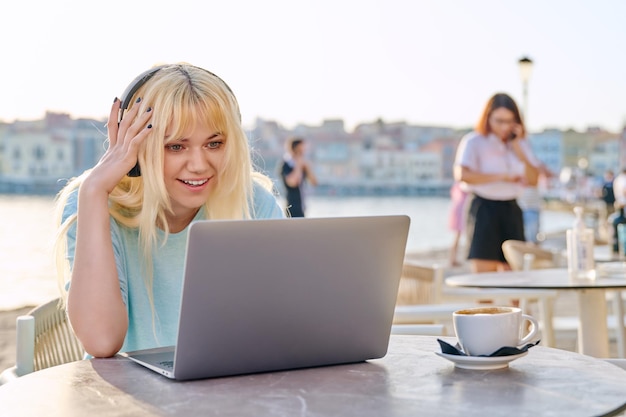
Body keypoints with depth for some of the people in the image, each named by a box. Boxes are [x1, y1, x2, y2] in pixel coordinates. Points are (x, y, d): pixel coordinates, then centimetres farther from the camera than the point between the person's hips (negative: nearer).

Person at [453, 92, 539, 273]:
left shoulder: (521, 144, 15)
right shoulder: (474, 142, -4)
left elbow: (533, 180, 4)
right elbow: (462, 174, -21)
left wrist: (517, 149, -4)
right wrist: (502, 176, -17)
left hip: (511, 210, 6)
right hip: (484, 209, -6)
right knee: (483, 271, -11)